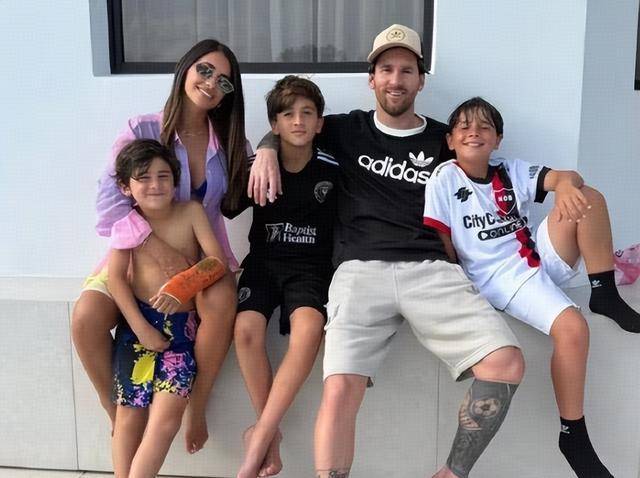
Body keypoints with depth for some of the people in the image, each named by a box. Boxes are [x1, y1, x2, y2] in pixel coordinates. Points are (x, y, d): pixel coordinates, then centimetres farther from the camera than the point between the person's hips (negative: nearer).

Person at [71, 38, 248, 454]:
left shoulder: (228, 141, 5)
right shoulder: (142, 130, -5)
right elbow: (110, 198, -12)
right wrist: (156, 244, -26)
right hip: (139, 253, -1)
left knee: (222, 303, -34)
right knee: (85, 318, -27)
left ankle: (198, 405, -11)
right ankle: (118, 416, -3)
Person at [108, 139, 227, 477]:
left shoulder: (191, 211, -1)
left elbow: (218, 261, -7)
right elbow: (116, 278, -5)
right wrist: (142, 328, -13)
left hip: (181, 324, 0)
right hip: (137, 322, 1)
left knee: (168, 411, -11)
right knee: (130, 413, 2)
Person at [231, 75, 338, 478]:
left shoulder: (332, 172, 0)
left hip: (310, 266, -1)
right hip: (264, 261, 2)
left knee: (309, 328, -33)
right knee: (246, 329, -28)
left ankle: (260, 435, -22)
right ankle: (272, 433, -9)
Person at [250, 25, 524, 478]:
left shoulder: (443, 140, 18)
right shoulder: (348, 129, 17)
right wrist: (266, 150, 4)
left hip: (430, 268, 1)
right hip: (361, 269, -1)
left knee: (506, 363, -21)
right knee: (340, 387, -25)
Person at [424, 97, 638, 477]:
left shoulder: (512, 172, 8)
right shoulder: (443, 181, -4)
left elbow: (566, 177, -7)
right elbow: (442, 246, -6)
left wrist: (567, 185, -31)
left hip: (540, 260, 5)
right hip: (501, 279, -5)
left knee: (587, 197, -15)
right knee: (573, 328, -29)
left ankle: (607, 295, -4)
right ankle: (573, 435, -12)